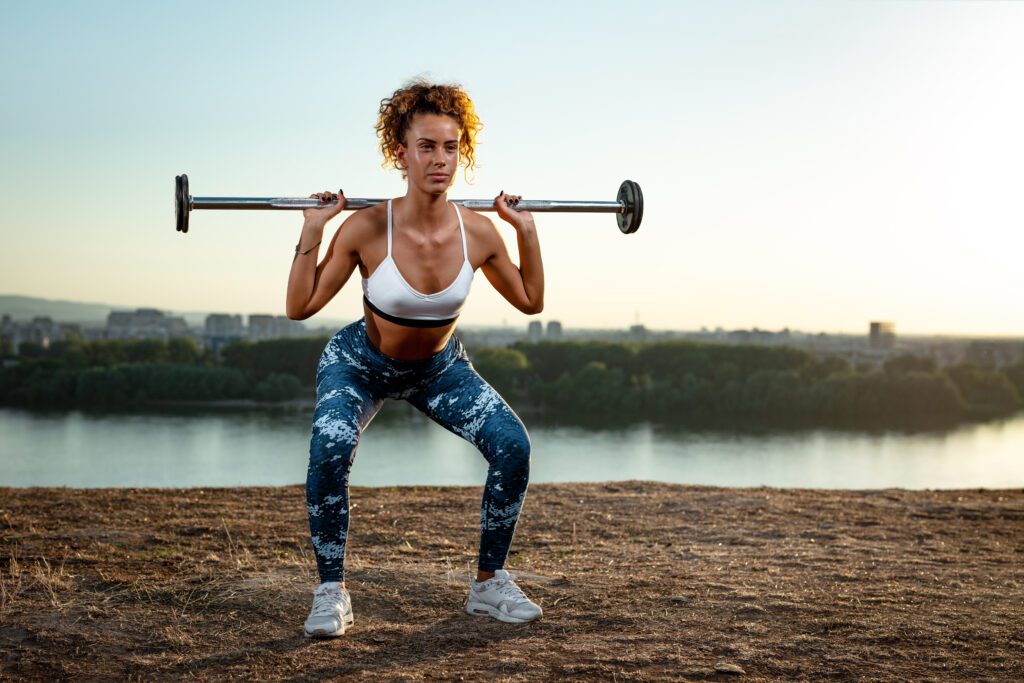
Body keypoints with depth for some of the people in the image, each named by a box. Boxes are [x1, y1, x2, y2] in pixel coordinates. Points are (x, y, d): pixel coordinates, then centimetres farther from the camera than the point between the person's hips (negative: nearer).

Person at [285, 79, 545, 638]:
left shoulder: (478, 233, -21)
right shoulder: (366, 229, -29)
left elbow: (531, 301, -4)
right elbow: (300, 307, -21)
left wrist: (527, 232, -12)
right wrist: (312, 231, -29)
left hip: (439, 367, 3)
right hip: (360, 363, -3)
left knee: (512, 446, -16)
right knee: (330, 449, -31)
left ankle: (489, 585, 3)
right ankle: (331, 593, -12)